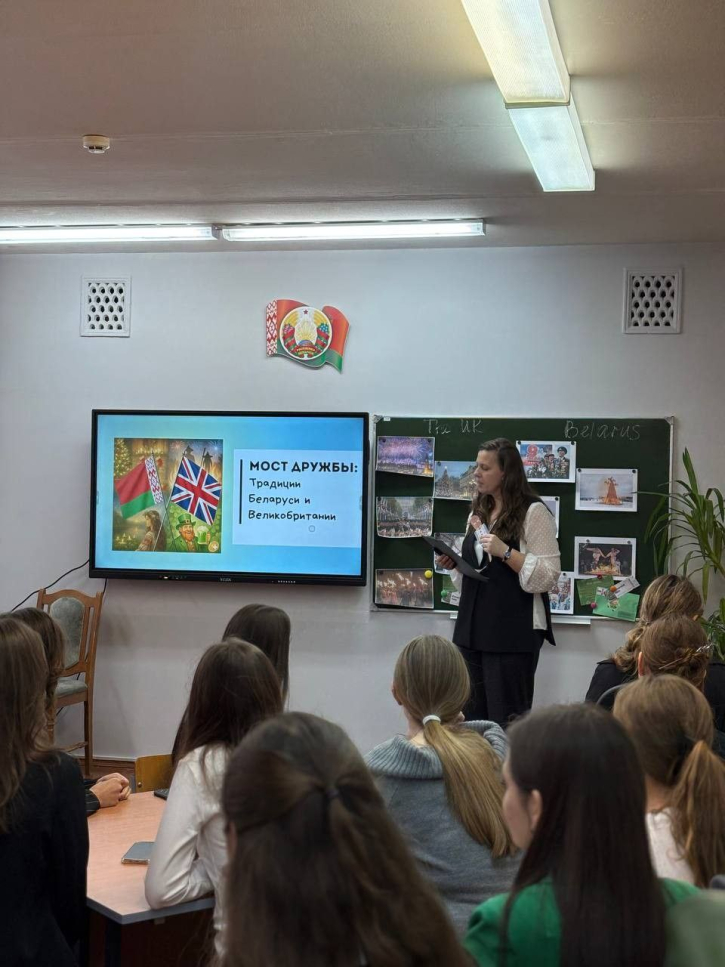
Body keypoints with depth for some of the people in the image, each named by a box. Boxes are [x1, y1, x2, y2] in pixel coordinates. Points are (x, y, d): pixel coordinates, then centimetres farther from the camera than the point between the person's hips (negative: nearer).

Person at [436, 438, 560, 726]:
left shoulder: (533, 512, -7)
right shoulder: (477, 513, 15)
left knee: (506, 722, -4)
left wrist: (505, 552, -22)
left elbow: (547, 577, -14)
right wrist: (453, 564, 5)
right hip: (473, 629, 7)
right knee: (473, 719, 9)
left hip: (514, 632, -7)